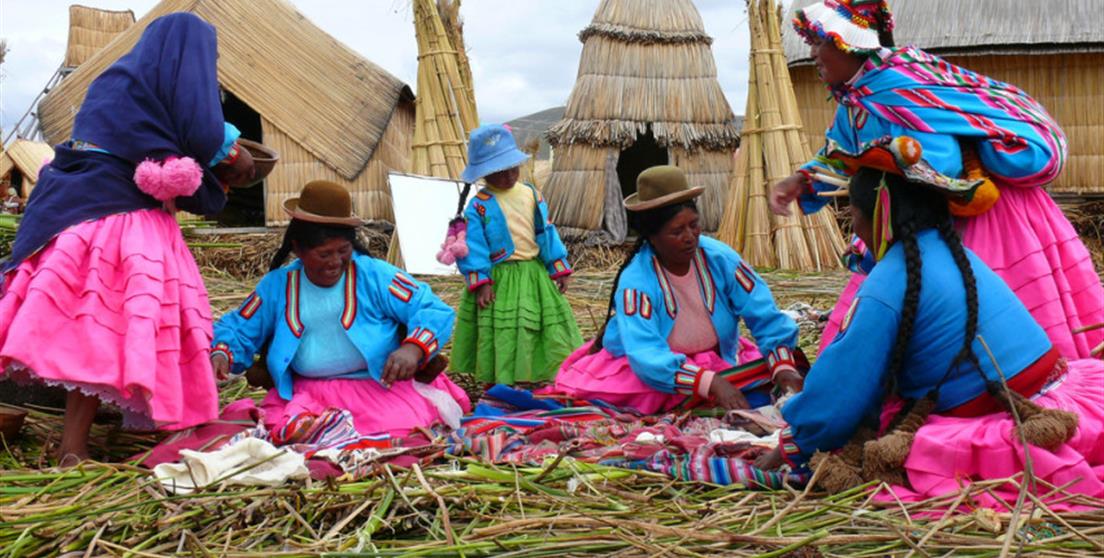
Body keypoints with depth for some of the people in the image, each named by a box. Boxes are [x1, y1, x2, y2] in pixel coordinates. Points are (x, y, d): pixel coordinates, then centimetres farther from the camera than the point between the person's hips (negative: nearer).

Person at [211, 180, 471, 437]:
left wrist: (413, 349, -25)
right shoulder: (277, 286, 8)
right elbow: (239, 330, 17)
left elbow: (435, 312, -5)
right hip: (307, 394, 2)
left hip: (381, 386, -2)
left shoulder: (376, 275, -2)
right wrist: (220, 355, -6)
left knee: (404, 429, -30)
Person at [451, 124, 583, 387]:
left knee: (535, 335, 9)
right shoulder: (479, 206, -9)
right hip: (498, 280, -4)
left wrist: (559, 269, 7)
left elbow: (546, 234, 9)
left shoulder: (532, 195, 5)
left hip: (534, 275, 4)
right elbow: (473, 247, -12)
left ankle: (535, 383, 21)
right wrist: (480, 283, -19)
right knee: (502, 340, 1)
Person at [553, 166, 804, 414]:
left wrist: (783, 365, -30)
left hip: (719, 365, 4)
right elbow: (646, 356, -36)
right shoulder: (636, 280, -24)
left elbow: (765, 316, -12)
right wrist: (711, 384, -47)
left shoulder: (720, 258, -13)